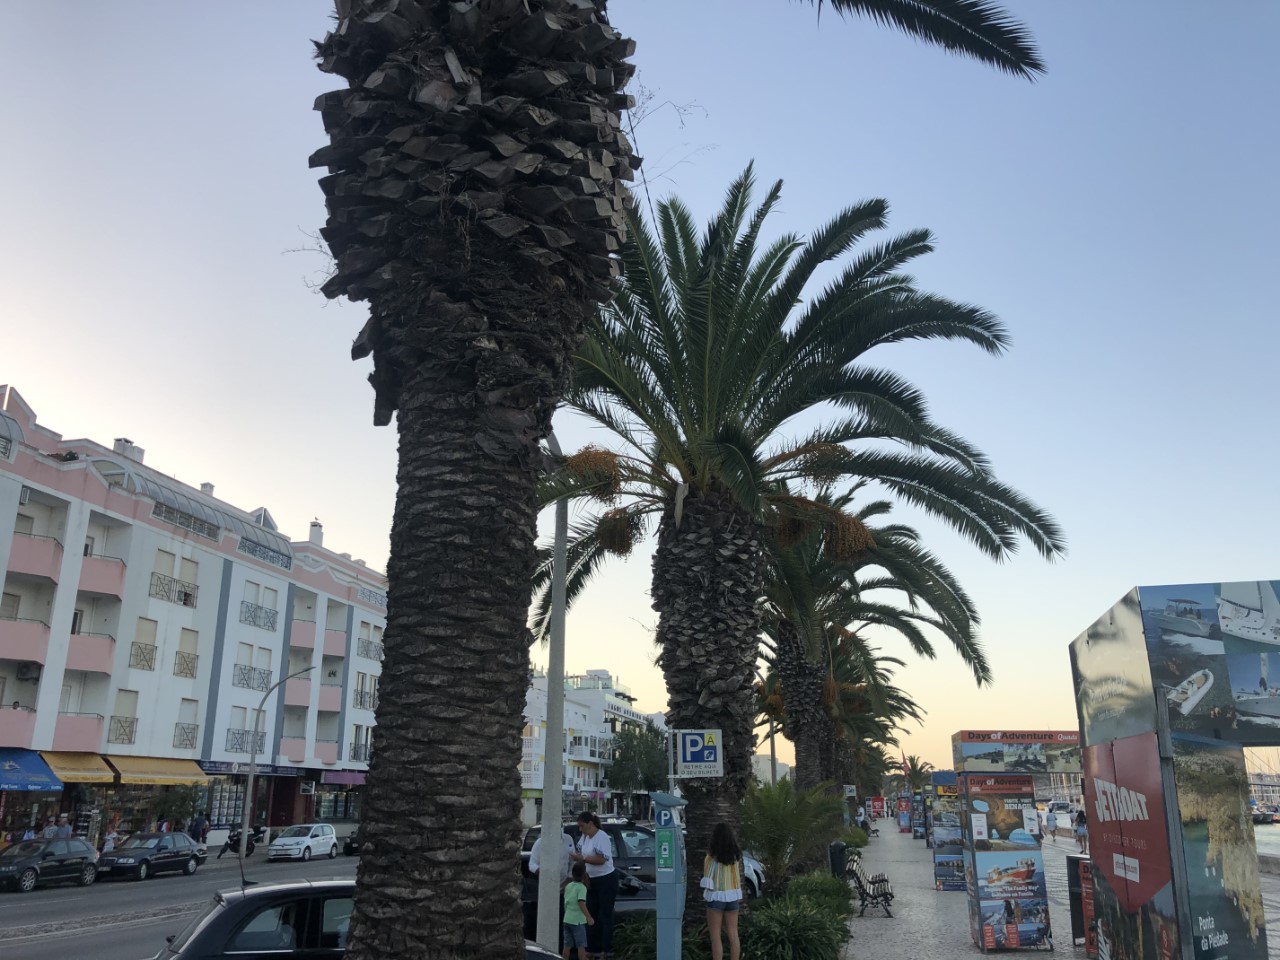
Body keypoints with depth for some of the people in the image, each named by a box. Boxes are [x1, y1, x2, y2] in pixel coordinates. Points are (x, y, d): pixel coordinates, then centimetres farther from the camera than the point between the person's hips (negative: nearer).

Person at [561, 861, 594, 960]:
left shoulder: (568, 886, 9)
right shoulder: (582, 887, -13)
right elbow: (581, 903, -23)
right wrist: (589, 917, -22)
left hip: (567, 919, 7)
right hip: (578, 920, -7)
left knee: (567, 945, 12)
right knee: (581, 945, 2)